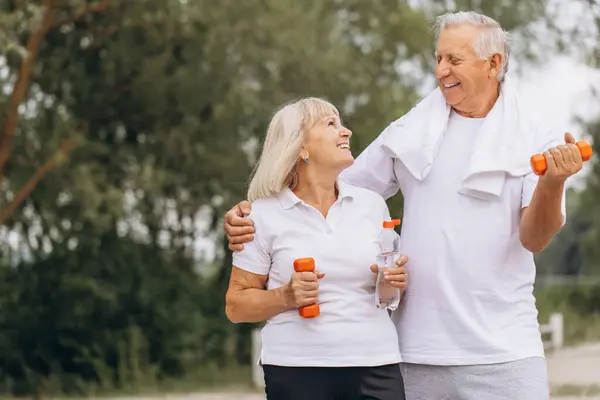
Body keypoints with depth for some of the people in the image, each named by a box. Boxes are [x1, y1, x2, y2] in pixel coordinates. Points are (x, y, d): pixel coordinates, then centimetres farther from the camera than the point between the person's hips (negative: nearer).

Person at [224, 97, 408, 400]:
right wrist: (287, 297, -14)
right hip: (297, 371, -2)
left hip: (376, 366, 3)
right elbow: (236, 306, 3)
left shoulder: (372, 204, 10)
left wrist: (396, 282, -2)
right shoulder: (264, 215, 1)